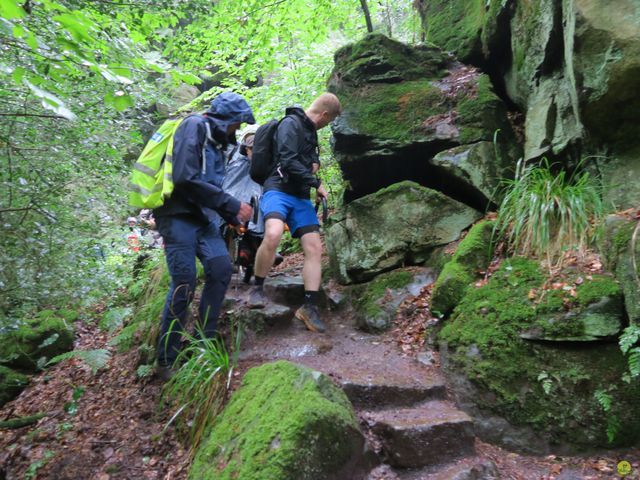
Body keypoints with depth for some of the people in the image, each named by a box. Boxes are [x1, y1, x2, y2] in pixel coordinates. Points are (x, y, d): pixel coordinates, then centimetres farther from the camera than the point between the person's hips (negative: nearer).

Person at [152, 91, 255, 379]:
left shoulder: (215, 142, 18)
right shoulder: (194, 126, -9)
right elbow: (185, 178, -22)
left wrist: (232, 218, 10)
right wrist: (233, 205, -18)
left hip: (202, 217, 8)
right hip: (178, 215, -8)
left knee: (221, 269, -7)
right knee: (184, 285, -9)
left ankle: (205, 342, 7)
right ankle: (166, 361, 5)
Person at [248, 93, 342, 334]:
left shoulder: (310, 131, 21)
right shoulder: (291, 123, -6)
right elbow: (288, 161, -19)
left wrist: (316, 162, 14)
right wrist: (317, 184, -11)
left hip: (301, 197, 9)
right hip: (279, 190, -8)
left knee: (314, 248, -5)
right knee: (273, 234, -34)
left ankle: (310, 307, 0)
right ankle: (258, 288, -12)